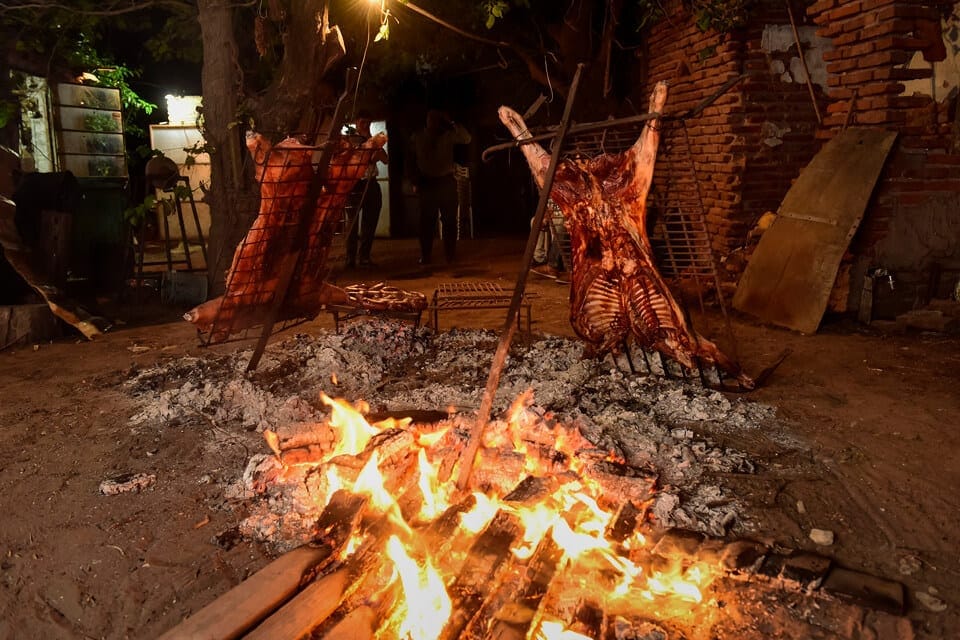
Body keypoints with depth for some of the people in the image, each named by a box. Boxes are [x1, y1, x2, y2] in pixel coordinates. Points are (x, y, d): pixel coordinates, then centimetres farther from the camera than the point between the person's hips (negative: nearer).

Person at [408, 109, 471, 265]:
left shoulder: (448, 134, 5)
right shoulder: (417, 137, 8)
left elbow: (466, 139, -7)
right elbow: (411, 161, 9)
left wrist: (452, 123, -11)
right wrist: (415, 182, 2)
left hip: (446, 181, 0)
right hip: (427, 182, 0)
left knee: (449, 219, 0)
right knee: (427, 220, 1)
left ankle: (450, 254, 6)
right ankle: (425, 255, 5)